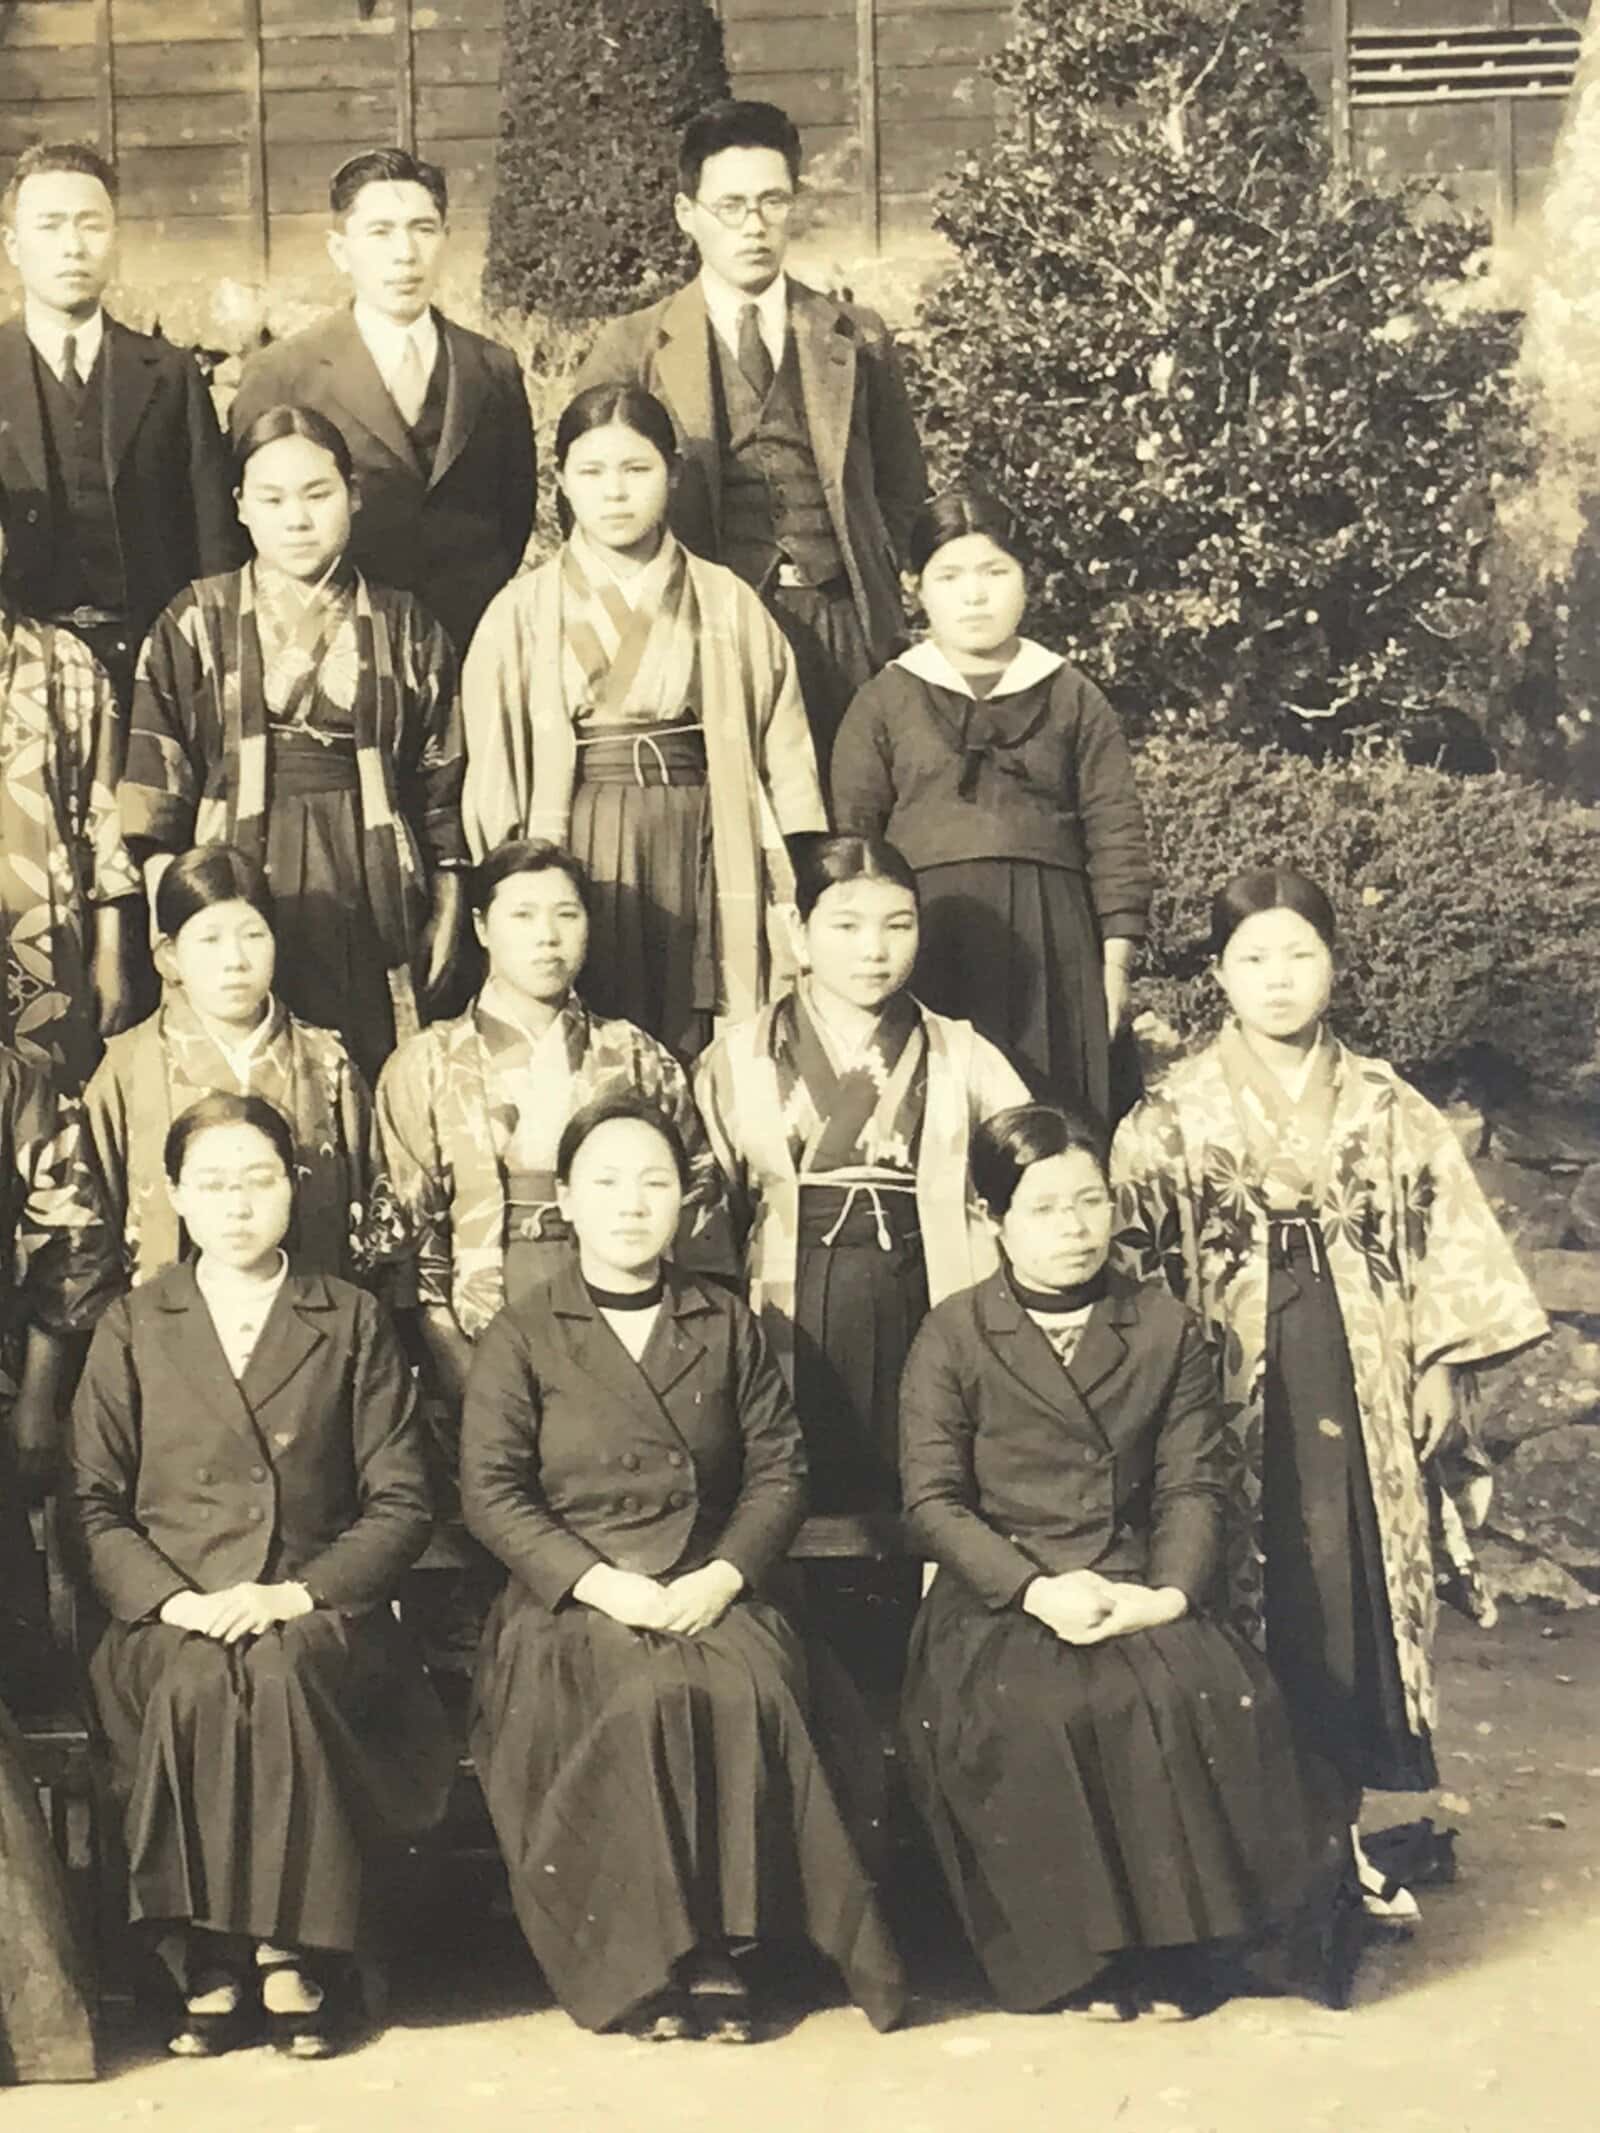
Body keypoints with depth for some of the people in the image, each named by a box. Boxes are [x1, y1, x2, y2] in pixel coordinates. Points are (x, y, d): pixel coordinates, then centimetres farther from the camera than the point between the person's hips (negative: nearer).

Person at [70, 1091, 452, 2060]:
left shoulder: (354, 1323, 11)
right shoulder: (132, 1329, 14)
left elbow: (401, 1503, 5)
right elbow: (94, 1505, 8)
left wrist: (295, 1594, -11)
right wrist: (175, 1599, -10)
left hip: (319, 1613, -1)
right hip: (174, 1618, 1)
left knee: (281, 1674, -35)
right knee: (194, 1684, -34)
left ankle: (294, 1952, -22)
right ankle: (210, 1961, -22)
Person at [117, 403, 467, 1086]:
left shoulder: (405, 631, 10)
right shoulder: (194, 624, 7)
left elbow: (441, 784, 10)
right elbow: (154, 776, 2)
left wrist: (447, 911, 7)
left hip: (372, 902, 1)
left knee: (373, 1075, -2)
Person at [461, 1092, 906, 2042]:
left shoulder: (729, 1328, 16)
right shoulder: (521, 1339, 9)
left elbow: (780, 1472, 10)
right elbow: (491, 1493, 0)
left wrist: (724, 1577, -9)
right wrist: (600, 1581, -14)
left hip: (712, 1597, 2)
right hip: (574, 1606, -1)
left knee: (751, 1695, -33)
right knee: (647, 1697, -34)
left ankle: (718, 1944, -22)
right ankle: (653, 1957, -21)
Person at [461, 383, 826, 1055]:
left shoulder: (729, 606, 7)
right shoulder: (521, 614, 6)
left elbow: (783, 759, 5)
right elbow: (493, 775, 5)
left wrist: (802, 896, -2)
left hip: (701, 857, 1)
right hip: (573, 861, 0)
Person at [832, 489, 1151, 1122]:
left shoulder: (1073, 699, 10)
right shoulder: (885, 702, 9)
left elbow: (1116, 833, 7)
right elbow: (852, 834, 8)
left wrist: (1116, 958, 1)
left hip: (1049, 942, 1)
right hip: (928, 937, 0)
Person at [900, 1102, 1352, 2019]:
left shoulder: (1167, 1330, 9)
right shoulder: (952, 1336, 2)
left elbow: (1194, 1485, 4)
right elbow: (933, 1499, -4)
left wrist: (1168, 1592, -16)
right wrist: (1036, 1590, -17)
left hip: (1136, 1590, 2)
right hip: (999, 1599, -2)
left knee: (1219, 1696, -28)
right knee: (1038, 1713, -33)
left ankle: (1173, 1941, -10)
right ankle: (1078, 1950, -12)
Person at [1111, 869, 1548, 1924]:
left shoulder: (1392, 1112, 7)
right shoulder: (1172, 1119, 2)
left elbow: (1447, 1253, 7)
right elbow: (1135, 1274, -1)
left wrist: (1440, 1377, 1)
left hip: (1361, 1400, 2)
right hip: (1232, 1400, -1)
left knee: (1354, 1602, 2)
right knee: (1242, 1607, 0)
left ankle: (1344, 1826, 16)